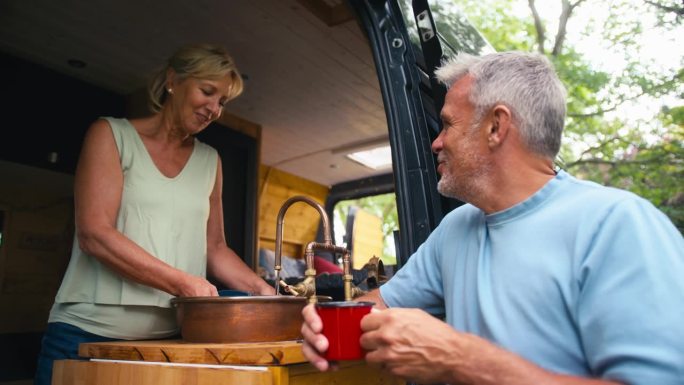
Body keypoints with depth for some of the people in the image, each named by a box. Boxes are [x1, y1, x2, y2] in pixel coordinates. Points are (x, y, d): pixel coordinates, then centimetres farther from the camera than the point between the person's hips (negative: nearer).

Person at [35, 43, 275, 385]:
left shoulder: (210, 161, 10)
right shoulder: (112, 134, -1)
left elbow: (215, 249, 11)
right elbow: (94, 234, -12)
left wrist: (261, 288, -5)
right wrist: (183, 284, -19)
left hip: (172, 337, 4)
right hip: (89, 332, -3)